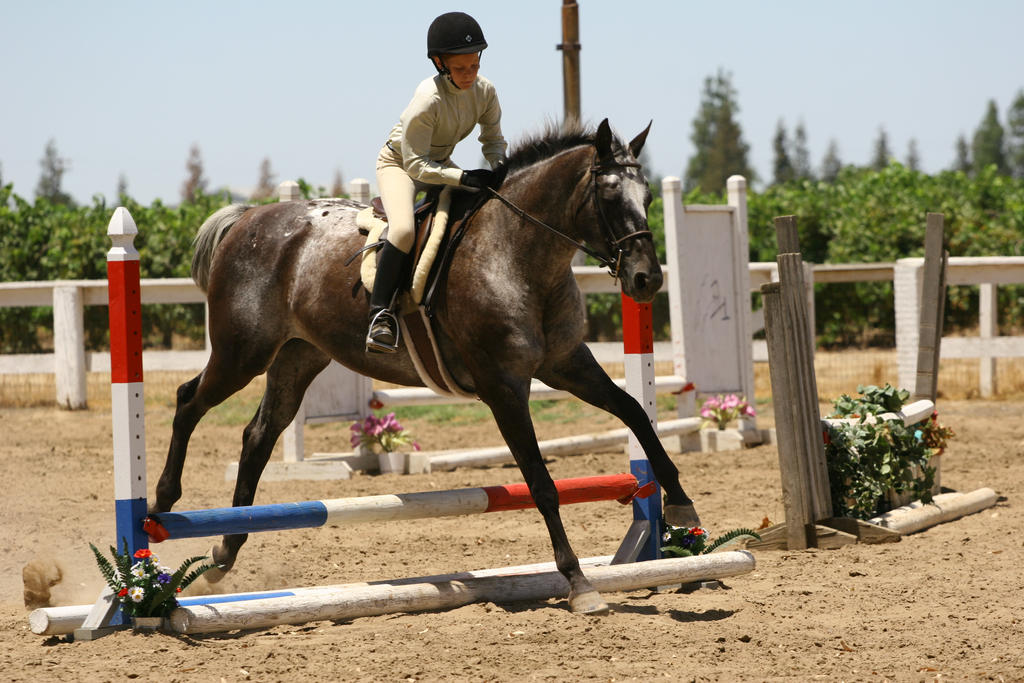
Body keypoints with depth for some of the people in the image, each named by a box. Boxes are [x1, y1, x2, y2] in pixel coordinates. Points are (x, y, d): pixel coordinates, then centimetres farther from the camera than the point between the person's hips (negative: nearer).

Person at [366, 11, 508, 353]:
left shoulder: (484, 91, -14)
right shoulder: (429, 99, -32)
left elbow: (493, 140, 1)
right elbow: (415, 164, -29)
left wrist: (501, 171, -19)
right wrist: (464, 177, -38)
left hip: (440, 164, 7)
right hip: (399, 163, -7)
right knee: (404, 229, -32)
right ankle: (380, 314, -26)